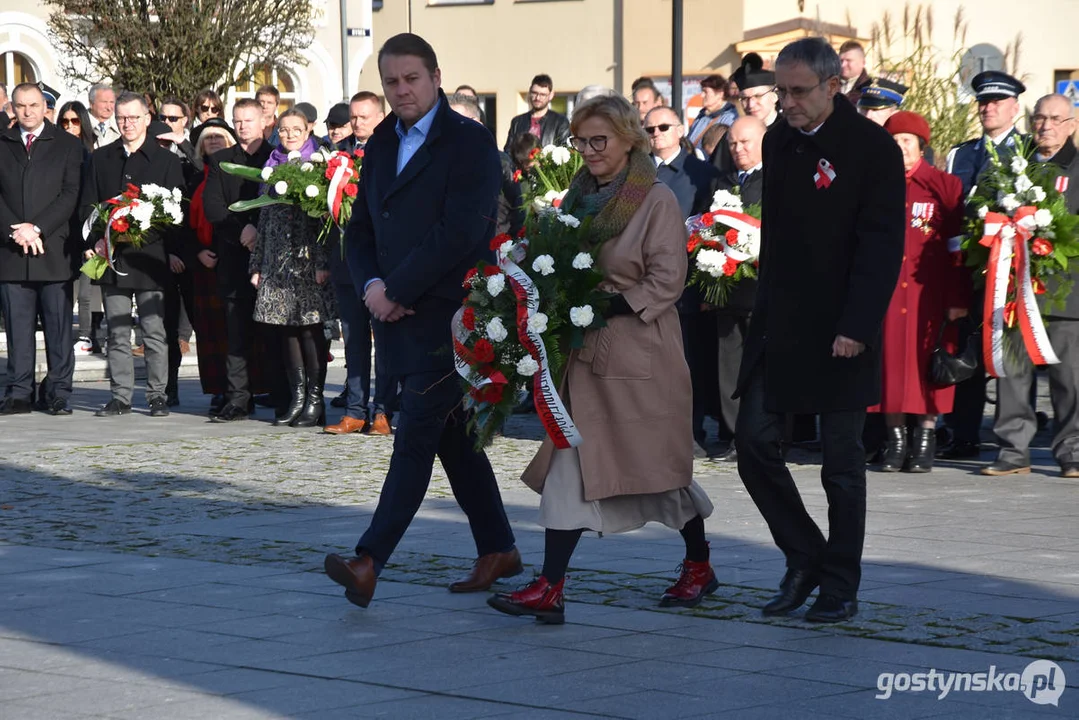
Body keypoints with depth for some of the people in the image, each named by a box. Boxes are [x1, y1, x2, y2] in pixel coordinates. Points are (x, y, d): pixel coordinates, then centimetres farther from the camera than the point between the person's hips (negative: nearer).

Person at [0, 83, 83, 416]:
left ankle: (59, 394, 3)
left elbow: (71, 194, -2)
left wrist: (36, 228, -11)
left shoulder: (67, 145, 7)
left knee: (58, 324, 0)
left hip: (54, 248, -2)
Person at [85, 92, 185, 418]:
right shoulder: (101, 159, 14)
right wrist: (97, 241, -5)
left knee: (154, 332, -2)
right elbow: (88, 204, 11)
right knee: (117, 333, 5)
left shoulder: (166, 160, 5)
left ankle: (157, 396, 5)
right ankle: (120, 396, 9)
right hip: (111, 257, 3)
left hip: (149, 256, -3)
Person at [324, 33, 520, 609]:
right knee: (454, 438, 13)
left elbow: (459, 231, -18)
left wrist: (397, 291, -15)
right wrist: (371, 285, -5)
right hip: (401, 319, 8)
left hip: (449, 316, -8)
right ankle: (498, 551, 23)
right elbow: (360, 230, 15)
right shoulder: (381, 145, 15)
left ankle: (369, 562, -19)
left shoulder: (470, 142, -8)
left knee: (415, 436, -12)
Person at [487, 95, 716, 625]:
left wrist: (607, 308, -21)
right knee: (570, 465, -2)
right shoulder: (581, 196, 12)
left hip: (639, 355, -6)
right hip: (586, 351, 6)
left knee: (659, 461, 6)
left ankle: (699, 565, 27)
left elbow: (667, 281, -13)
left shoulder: (657, 201, -8)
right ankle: (549, 589, -4)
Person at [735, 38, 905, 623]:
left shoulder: (872, 148, -11)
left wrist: (856, 327, -21)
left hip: (838, 331, -6)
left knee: (841, 460, 2)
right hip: (777, 324, 6)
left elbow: (882, 245, -15)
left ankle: (840, 589, 13)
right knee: (753, 441, 1)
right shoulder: (779, 141, 9)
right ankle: (804, 558, 18)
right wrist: (762, 308, 14)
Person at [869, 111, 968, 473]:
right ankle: (895, 439, 10)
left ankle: (925, 439, 8)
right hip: (884, 291, 2)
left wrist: (958, 298, -6)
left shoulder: (946, 186, 3)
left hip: (930, 293, -2)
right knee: (890, 360, 2)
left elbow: (958, 246, 1)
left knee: (926, 361, 0)